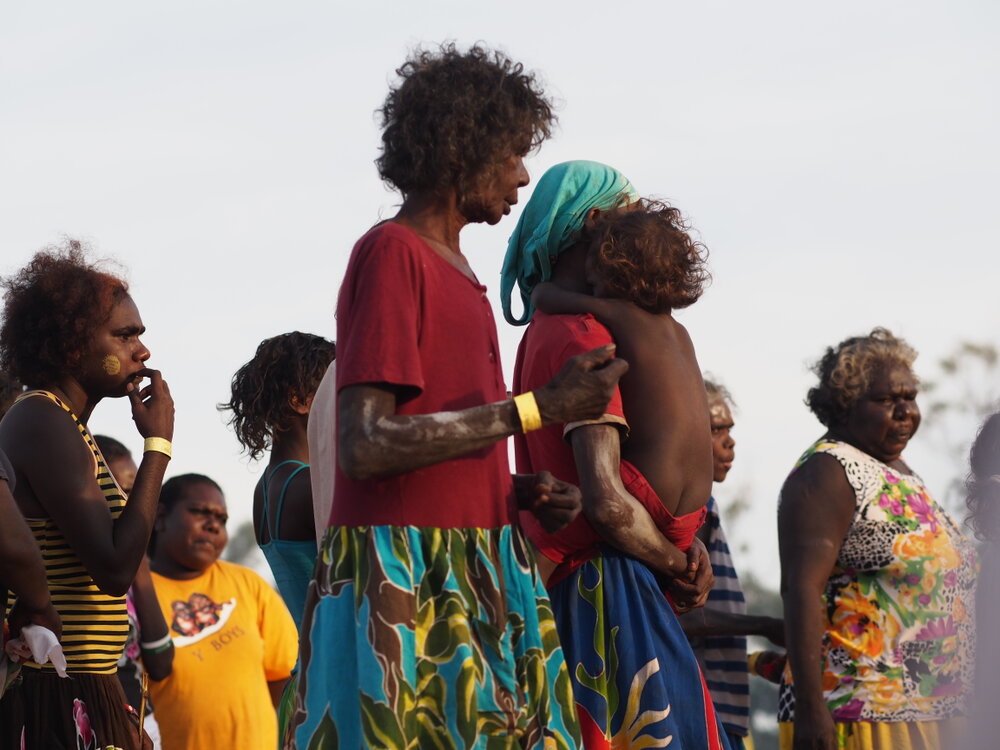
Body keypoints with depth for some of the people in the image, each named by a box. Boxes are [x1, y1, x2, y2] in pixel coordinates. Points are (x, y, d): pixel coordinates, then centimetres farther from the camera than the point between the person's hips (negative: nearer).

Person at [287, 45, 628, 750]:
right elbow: (364, 447, -20)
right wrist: (539, 408, -18)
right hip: (403, 581, -9)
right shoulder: (392, 254, -9)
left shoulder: (455, 269, 19)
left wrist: (521, 491, 3)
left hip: (473, 579, 9)